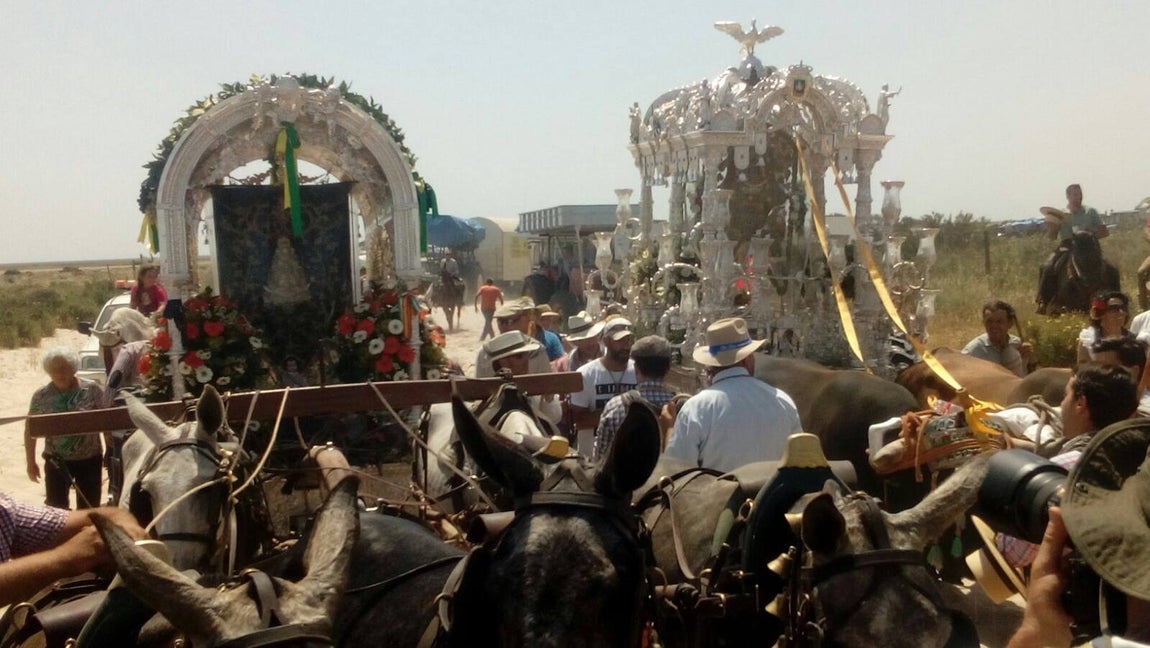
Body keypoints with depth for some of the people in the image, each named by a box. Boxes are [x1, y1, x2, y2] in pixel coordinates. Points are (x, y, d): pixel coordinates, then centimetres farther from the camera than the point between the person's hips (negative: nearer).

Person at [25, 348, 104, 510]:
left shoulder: (92, 390, -8)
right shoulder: (41, 396, -6)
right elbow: (30, 430, 2)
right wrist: (31, 462, 2)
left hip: (90, 459, 0)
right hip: (57, 461, 0)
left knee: (89, 507, 9)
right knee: (56, 507, 2)